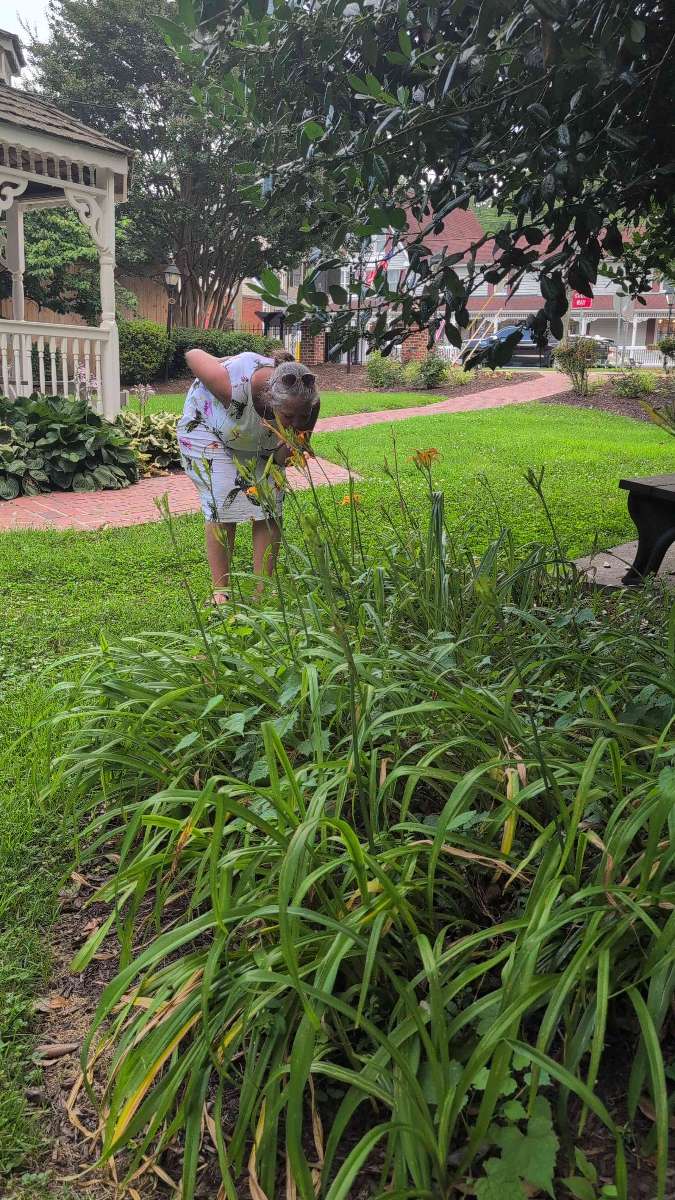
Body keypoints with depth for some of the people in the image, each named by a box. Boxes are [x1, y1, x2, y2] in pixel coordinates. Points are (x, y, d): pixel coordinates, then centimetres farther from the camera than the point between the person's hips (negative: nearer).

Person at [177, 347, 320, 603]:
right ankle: (220, 591, -1)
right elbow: (193, 354, -23)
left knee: (270, 509, -6)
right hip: (208, 427, -3)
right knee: (222, 507, -13)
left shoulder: (306, 401, -30)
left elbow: (281, 459, -16)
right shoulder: (233, 383, -44)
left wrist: (287, 447, -39)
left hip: (260, 441, 4)